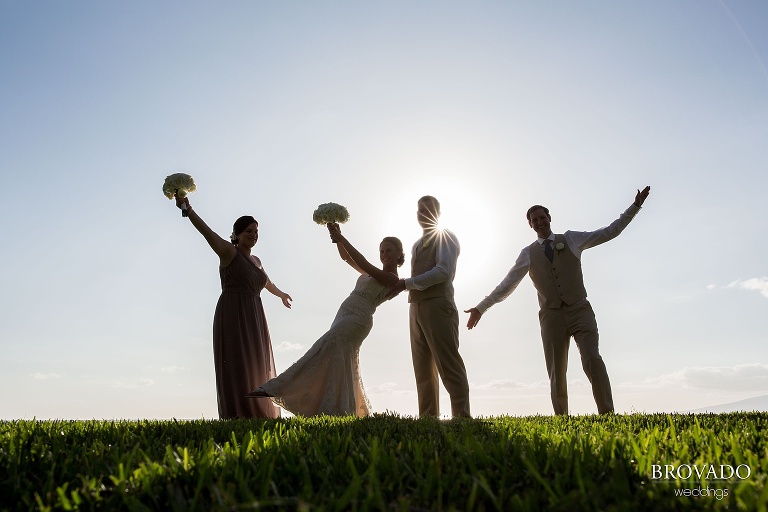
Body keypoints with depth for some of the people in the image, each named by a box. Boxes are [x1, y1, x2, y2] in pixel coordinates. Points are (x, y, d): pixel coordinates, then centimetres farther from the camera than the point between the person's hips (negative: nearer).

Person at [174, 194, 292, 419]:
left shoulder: (256, 260, 18)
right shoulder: (229, 252, -3)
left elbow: (267, 282, 38)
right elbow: (207, 232, -20)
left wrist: (281, 294, 55)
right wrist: (188, 209, -35)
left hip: (253, 319, 8)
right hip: (233, 317, -8)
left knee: (256, 367, 9)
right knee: (236, 366, -11)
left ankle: (258, 415, 16)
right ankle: (237, 417, -10)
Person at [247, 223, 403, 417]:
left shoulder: (392, 279, -2)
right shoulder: (373, 273, 22)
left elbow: (362, 263, -12)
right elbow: (346, 257, 19)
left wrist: (341, 238, -12)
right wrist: (337, 237, 0)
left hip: (357, 319, -9)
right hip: (343, 316, 9)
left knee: (323, 348, -21)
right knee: (341, 364, 7)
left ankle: (276, 389, -28)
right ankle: (344, 411, 12)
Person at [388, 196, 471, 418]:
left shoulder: (445, 237, 3)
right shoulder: (417, 245, 27)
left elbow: (444, 271, -12)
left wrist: (407, 283, -13)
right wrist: (401, 286, 6)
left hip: (437, 305, -8)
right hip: (416, 307, 8)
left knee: (448, 364, -11)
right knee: (423, 368, 7)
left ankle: (462, 415, -9)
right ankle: (428, 416, 12)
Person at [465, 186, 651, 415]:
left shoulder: (571, 239, 11)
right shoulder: (528, 254, 10)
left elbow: (609, 232, 11)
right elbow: (507, 284, 9)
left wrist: (635, 207, 5)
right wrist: (481, 307, 6)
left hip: (579, 310, -1)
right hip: (551, 316, 1)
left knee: (592, 359, -20)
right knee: (556, 373, 0)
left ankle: (607, 414, -15)